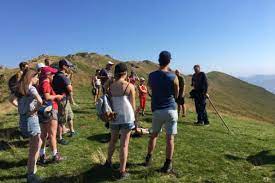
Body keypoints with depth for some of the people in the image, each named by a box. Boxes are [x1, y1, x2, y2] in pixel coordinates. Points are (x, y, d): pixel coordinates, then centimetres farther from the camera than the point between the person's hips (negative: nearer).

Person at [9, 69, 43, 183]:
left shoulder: (20, 89, 8)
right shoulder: (31, 88, -15)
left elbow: (12, 101, 13)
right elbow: (40, 101, -30)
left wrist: (22, 107, 8)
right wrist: (35, 110, -15)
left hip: (23, 118, 8)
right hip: (31, 118, -8)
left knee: (38, 142, 22)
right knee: (34, 147, 3)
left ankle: (32, 166, 31)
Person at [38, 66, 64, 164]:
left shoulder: (42, 83, 13)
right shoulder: (46, 83, -14)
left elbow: (45, 96, 12)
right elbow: (47, 97, -24)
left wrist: (56, 97, 11)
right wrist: (57, 96, -10)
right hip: (50, 110, -9)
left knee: (44, 134, 15)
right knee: (52, 134, 0)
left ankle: (42, 155, 24)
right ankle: (55, 155, 10)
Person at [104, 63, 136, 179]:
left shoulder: (110, 86, 0)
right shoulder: (130, 86, -8)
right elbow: (133, 104, -4)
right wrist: (133, 116, 11)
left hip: (114, 117, 4)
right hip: (127, 117, -3)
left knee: (113, 140, 24)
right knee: (124, 144, 4)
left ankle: (108, 162, 43)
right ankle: (122, 171, 11)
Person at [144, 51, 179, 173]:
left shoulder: (151, 76, -1)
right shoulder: (173, 77, -8)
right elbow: (176, 95, 3)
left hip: (157, 110, 3)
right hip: (170, 109, -2)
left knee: (154, 134, 20)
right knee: (170, 138, 6)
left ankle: (148, 159, 30)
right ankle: (168, 165, 14)